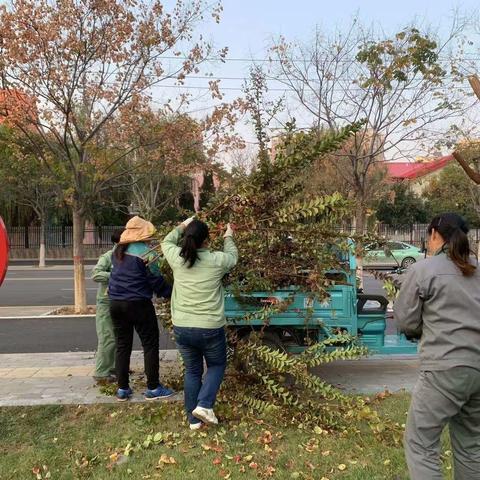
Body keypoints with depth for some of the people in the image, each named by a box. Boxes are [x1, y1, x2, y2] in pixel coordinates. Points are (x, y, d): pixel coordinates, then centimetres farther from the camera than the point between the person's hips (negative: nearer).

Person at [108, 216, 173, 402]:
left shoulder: (118, 251, 9)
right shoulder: (145, 252, -11)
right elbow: (156, 280, -8)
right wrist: (171, 292, 4)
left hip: (116, 302, 7)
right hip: (138, 304, -7)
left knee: (122, 346, 13)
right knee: (150, 345, 4)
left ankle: (122, 389, 17)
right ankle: (153, 388, 8)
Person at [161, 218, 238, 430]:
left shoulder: (176, 258, -4)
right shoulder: (216, 260, -10)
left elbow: (167, 241, 20)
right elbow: (232, 257, 14)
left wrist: (182, 227, 32)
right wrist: (228, 238, 31)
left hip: (181, 328, 3)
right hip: (210, 329, -3)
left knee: (192, 371, 18)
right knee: (217, 365, 21)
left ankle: (193, 419, 24)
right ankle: (204, 405, 4)